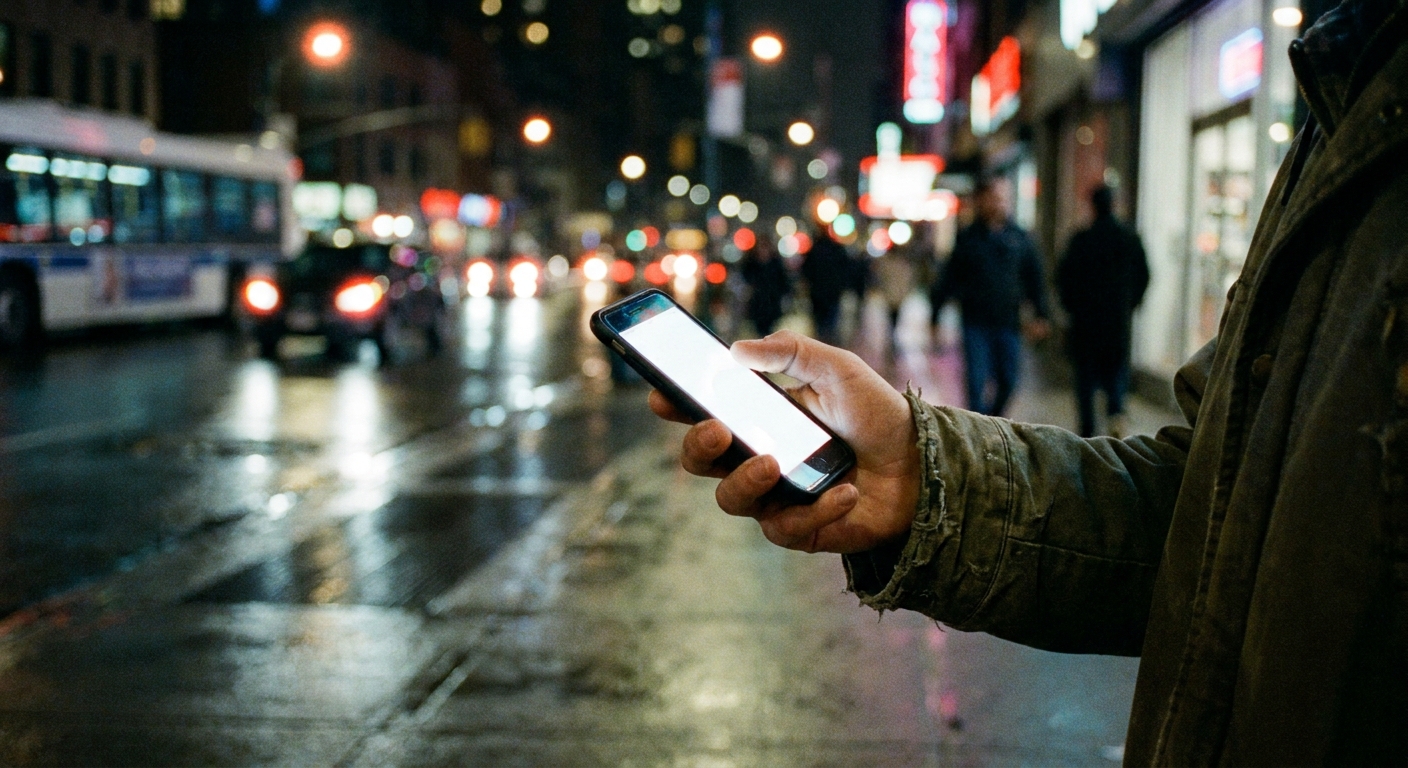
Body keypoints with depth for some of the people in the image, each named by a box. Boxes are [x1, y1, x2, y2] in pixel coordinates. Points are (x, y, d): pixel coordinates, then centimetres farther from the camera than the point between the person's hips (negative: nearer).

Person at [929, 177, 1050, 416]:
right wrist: (935, 311, 4)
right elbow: (950, 279, 6)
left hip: (1008, 322, 2)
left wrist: (1040, 315, 2)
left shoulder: (1019, 237, 7)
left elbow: (1034, 278, 10)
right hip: (976, 322, -2)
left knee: (1008, 382, 5)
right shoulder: (968, 238, 2)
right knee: (977, 381, -5)